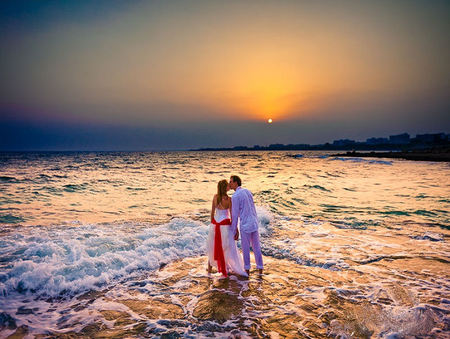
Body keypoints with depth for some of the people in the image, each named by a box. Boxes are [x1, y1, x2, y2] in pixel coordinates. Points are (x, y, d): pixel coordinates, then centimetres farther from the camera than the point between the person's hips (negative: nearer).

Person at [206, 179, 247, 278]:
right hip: (225, 225, -4)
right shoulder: (229, 199, -15)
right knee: (228, 248, 4)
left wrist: (212, 225, 14)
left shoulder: (215, 197, -2)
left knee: (213, 247, 19)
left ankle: (209, 268, 29)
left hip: (215, 224, 5)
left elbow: (212, 212, 3)